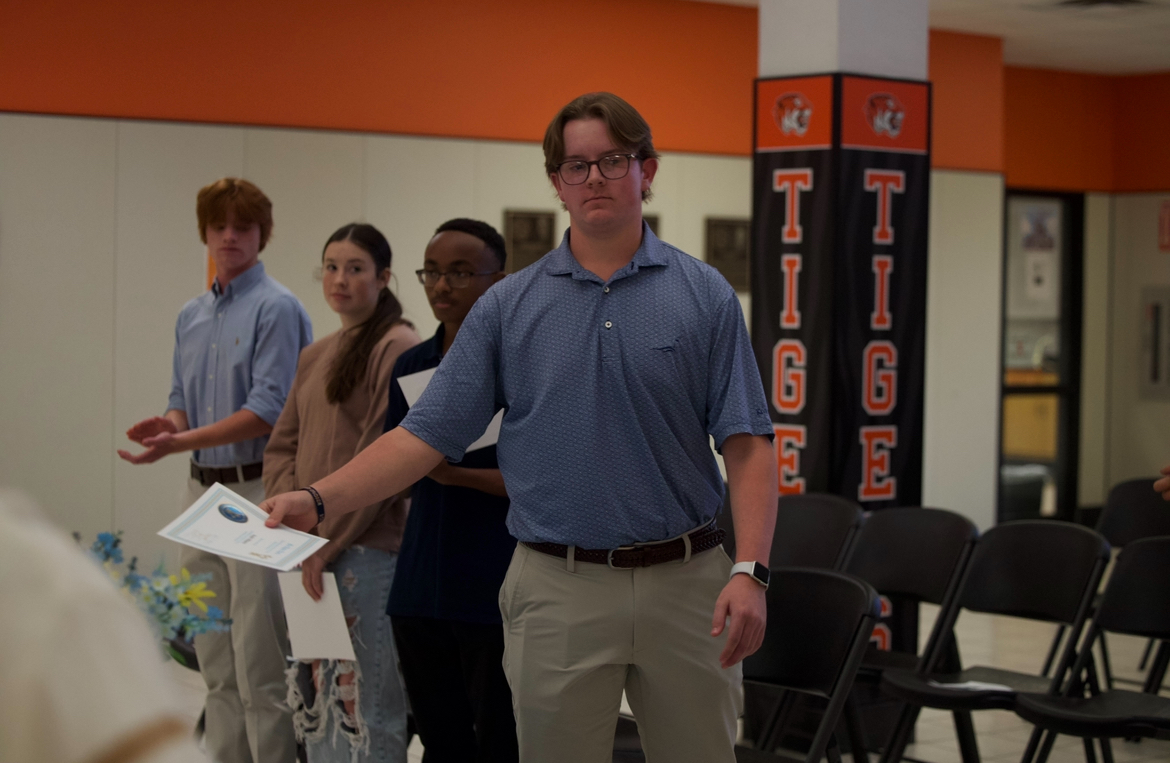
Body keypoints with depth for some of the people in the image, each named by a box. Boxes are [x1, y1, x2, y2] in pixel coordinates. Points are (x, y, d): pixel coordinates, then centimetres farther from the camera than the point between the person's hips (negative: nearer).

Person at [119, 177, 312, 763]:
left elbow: (268, 411, -16)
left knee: (259, 664, -7)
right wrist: (167, 424, -5)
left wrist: (182, 442, -22)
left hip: (255, 489, -8)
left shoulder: (277, 309, -9)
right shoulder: (191, 317, 15)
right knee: (214, 660, 12)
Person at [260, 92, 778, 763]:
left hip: (686, 584, 0)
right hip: (559, 590, 0)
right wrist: (319, 500, -11)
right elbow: (430, 432, 2)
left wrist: (750, 570, -15)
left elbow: (747, 443, -2)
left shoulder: (705, 296, 2)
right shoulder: (509, 306, 5)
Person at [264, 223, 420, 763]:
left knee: (361, 703, -6)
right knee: (315, 696, 11)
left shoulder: (397, 348, -8)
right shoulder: (314, 357, 17)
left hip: (366, 552, -8)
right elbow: (281, 448, 17)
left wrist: (328, 540, -13)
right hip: (310, 554, 8)